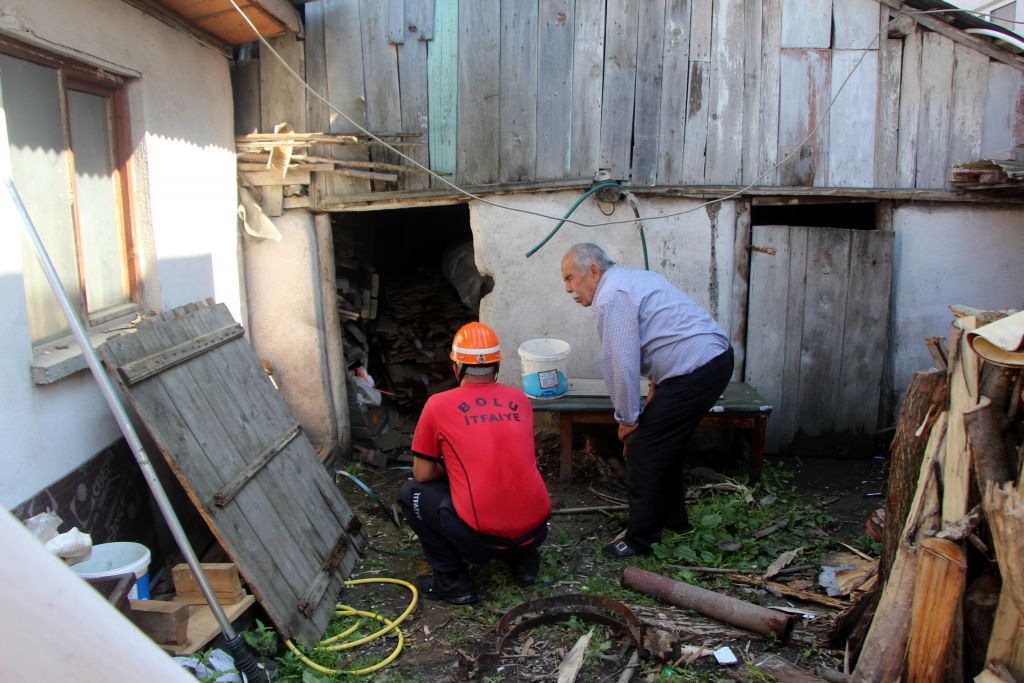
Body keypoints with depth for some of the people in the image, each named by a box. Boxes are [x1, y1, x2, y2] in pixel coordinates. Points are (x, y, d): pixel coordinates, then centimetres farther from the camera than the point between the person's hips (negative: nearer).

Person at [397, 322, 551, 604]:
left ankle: (454, 581, 13)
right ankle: (524, 559, 22)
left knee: (410, 493, 16)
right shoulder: (520, 400, 10)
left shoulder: (438, 405, -2)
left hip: (483, 538, -5)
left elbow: (423, 474, 5)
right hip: (535, 530, 5)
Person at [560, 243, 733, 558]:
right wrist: (657, 387, 22)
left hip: (695, 371, -10)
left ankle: (640, 539, 9)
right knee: (666, 445, 22)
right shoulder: (635, 278, 19)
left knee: (643, 449, -2)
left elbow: (621, 365, -15)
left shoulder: (611, 297, -13)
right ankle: (673, 519, 37)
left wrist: (627, 419, -4)